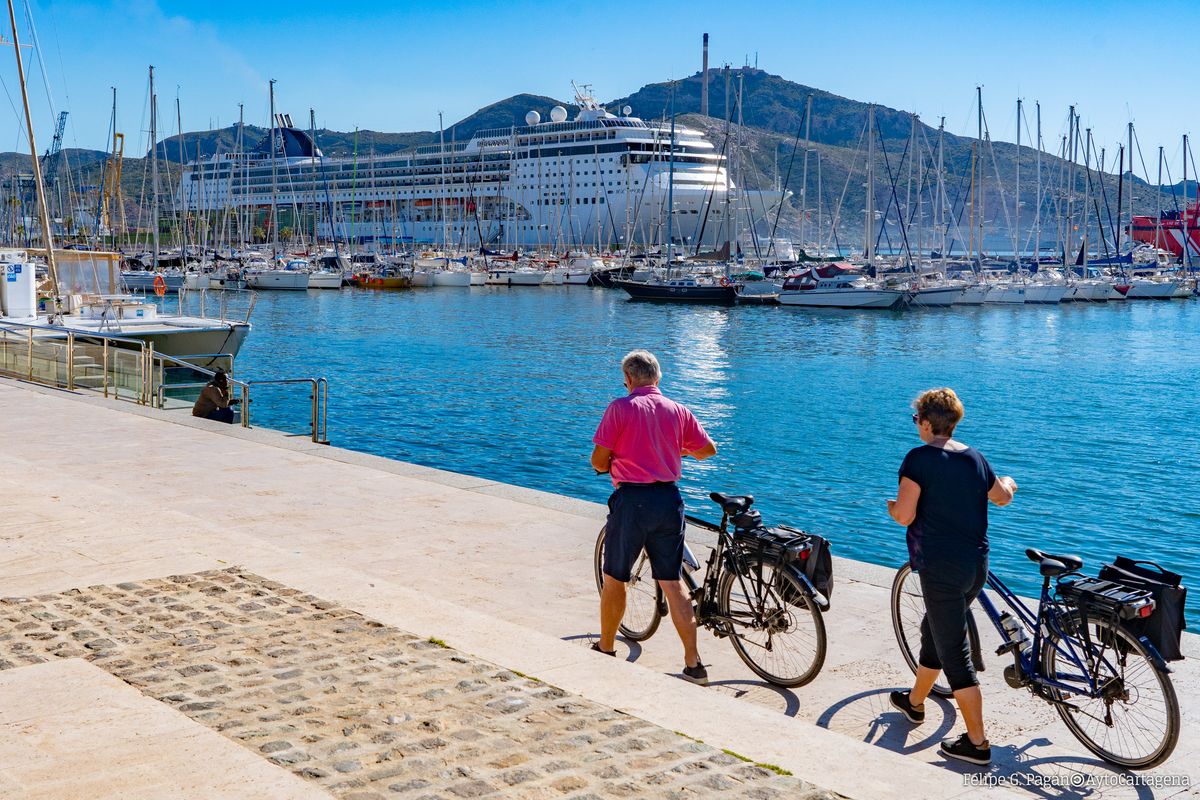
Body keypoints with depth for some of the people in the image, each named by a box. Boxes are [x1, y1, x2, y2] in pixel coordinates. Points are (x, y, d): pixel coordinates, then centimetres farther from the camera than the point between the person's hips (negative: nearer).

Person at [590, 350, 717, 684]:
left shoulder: (620, 408, -6)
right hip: (669, 499, 4)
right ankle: (693, 663, 2)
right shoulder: (677, 410, 6)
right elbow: (708, 449, 16)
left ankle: (606, 649, 29)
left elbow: (599, 460, -7)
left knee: (614, 579, 15)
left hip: (632, 499, -3)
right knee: (673, 581, 7)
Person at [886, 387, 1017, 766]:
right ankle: (915, 702, 46)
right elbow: (1002, 497, 24)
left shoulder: (920, 458, -14)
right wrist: (1008, 483, 47)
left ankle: (977, 742, 1)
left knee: (954, 652, -2)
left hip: (941, 568, -8)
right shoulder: (975, 458, 7)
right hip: (977, 566, 8)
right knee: (934, 630, 26)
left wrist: (891, 507, 4)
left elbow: (904, 515, -19)